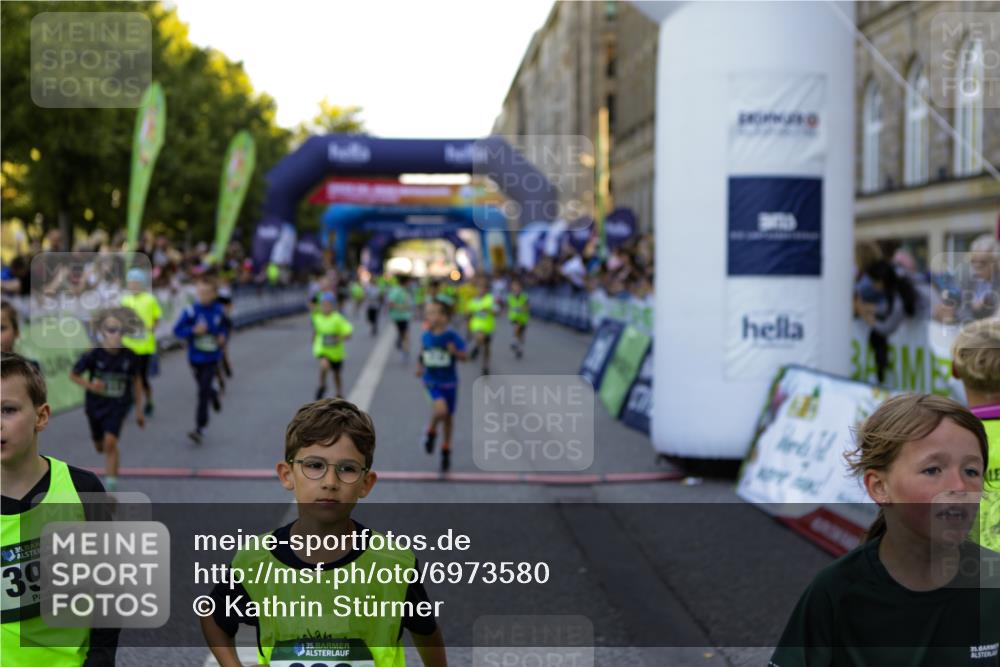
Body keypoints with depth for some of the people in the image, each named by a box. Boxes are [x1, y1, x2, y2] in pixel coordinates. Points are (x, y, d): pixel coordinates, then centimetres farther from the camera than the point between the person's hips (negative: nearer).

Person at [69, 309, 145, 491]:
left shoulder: (129, 356, -12)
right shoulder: (92, 355, -17)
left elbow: (136, 380, 3)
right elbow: (73, 375, -4)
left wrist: (138, 409, 6)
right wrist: (89, 385, -24)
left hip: (118, 405, -1)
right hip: (95, 405, 1)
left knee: (110, 442, -21)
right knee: (99, 445, 19)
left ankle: (110, 486, -14)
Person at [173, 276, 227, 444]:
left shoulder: (218, 311, -4)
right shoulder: (190, 311, -11)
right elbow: (177, 330, -10)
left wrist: (222, 337, -5)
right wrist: (193, 330, -24)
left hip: (212, 358, -1)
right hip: (195, 358, 1)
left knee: (203, 391, -9)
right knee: (204, 388, 18)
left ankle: (199, 428, -7)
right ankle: (214, 396, 56)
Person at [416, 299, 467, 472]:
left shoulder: (452, 336, -14)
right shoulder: (425, 336, -5)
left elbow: (464, 356, -9)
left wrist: (455, 352, -28)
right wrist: (420, 366, 3)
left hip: (449, 382, 0)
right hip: (431, 381, 0)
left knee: (448, 417, 13)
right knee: (440, 409, -26)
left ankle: (446, 451, 34)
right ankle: (431, 432, 6)